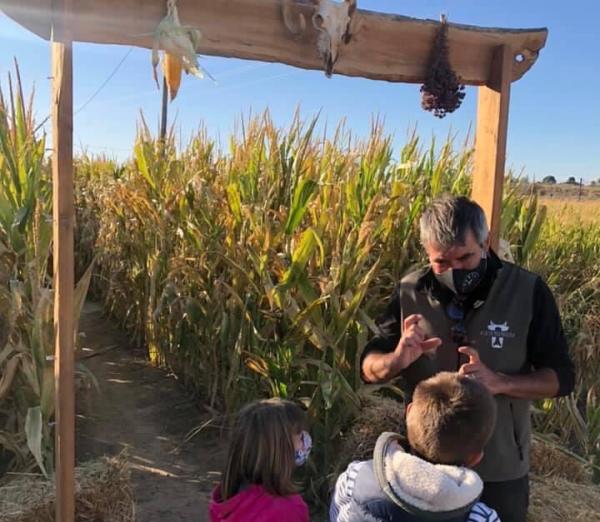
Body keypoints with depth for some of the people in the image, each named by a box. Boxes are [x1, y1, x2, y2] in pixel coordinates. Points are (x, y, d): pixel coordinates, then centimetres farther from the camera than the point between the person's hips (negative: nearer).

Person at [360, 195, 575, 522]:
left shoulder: (528, 291, -14)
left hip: (500, 472, -1)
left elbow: (561, 377, -9)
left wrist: (498, 382, -27)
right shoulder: (410, 292, -9)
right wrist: (397, 360, -28)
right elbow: (369, 368, -5)